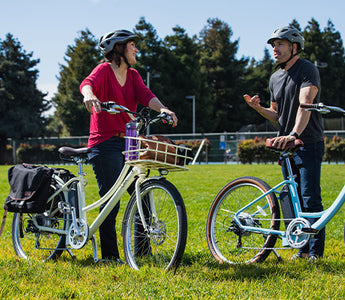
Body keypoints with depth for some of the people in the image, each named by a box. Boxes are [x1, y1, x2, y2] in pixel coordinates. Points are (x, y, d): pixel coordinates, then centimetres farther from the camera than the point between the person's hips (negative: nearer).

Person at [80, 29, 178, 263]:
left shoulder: (133, 75, 14)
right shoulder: (104, 70, -4)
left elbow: (145, 94, -3)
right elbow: (88, 83, -25)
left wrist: (162, 109, -24)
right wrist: (89, 95, -50)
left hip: (128, 142, 6)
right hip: (105, 143, -6)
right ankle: (109, 255, 3)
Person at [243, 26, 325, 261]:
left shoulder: (308, 70, -10)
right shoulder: (275, 78, 13)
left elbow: (305, 103, -26)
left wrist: (294, 134, -40)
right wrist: (258, 108, -3)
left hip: (308, 144, -7)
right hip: (286, 145, 7)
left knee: (310, 199, -9)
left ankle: (316, 251, -3)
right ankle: (303, 247, 17)